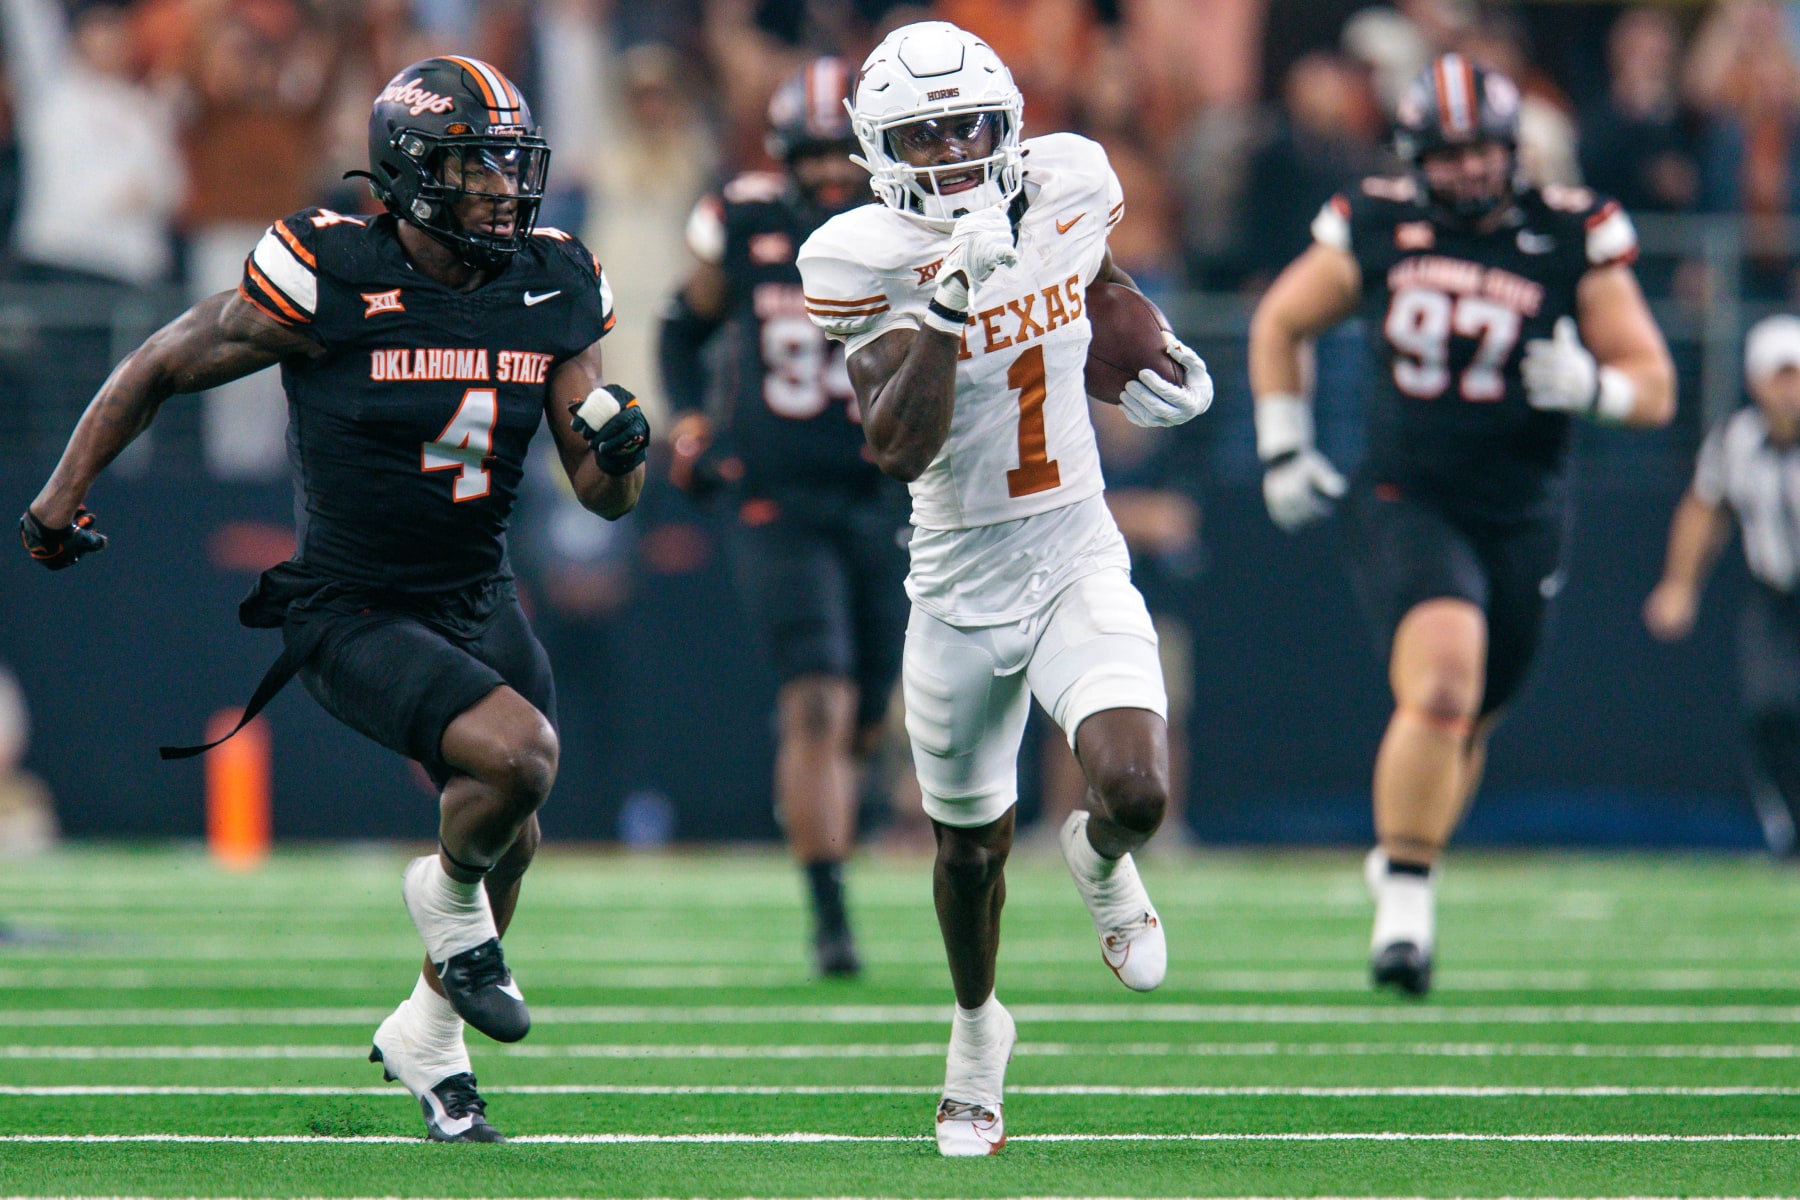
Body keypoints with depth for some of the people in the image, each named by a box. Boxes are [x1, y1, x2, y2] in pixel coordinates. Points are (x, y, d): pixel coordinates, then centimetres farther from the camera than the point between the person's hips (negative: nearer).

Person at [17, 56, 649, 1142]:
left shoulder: (553, 291, -4)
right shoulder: (332, 280, -19)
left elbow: (606, 498, 1)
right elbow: (162, 369, -5)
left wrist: (619, 450, -22)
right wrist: (62, 504, 1)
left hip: (481, 599, 7)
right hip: (354, 614, -6)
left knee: (512, 838, 15)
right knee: (518, 754, -27)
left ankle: (428, 1034, 42)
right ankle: (449, 894, 6)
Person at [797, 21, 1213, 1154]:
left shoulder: (1067, 183, -6)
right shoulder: (867, 259, -18)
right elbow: (900, 449, -29)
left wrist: (1148, 350, 10)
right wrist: (951, 297, -36)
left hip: (1079, 559, 1)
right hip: (963, 582, -1)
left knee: (1136, 792, -22)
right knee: (970, 842, 15)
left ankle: (1101, 864, 17)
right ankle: (978, 1029, 44)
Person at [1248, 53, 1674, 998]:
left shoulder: (1572, 241, -4)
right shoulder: (1377, 229, -2)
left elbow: (1654, 389, 0)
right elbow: (1279, 325, 15)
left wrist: (1589, 384, -22)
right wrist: (1283, 448, 8)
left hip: (1521, 520, 2)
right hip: (1404, 503, -2)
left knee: (1464, 723, 13)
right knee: (1443, 681, -25)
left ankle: (1405, 862, 39)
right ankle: (1404, 892, -14)